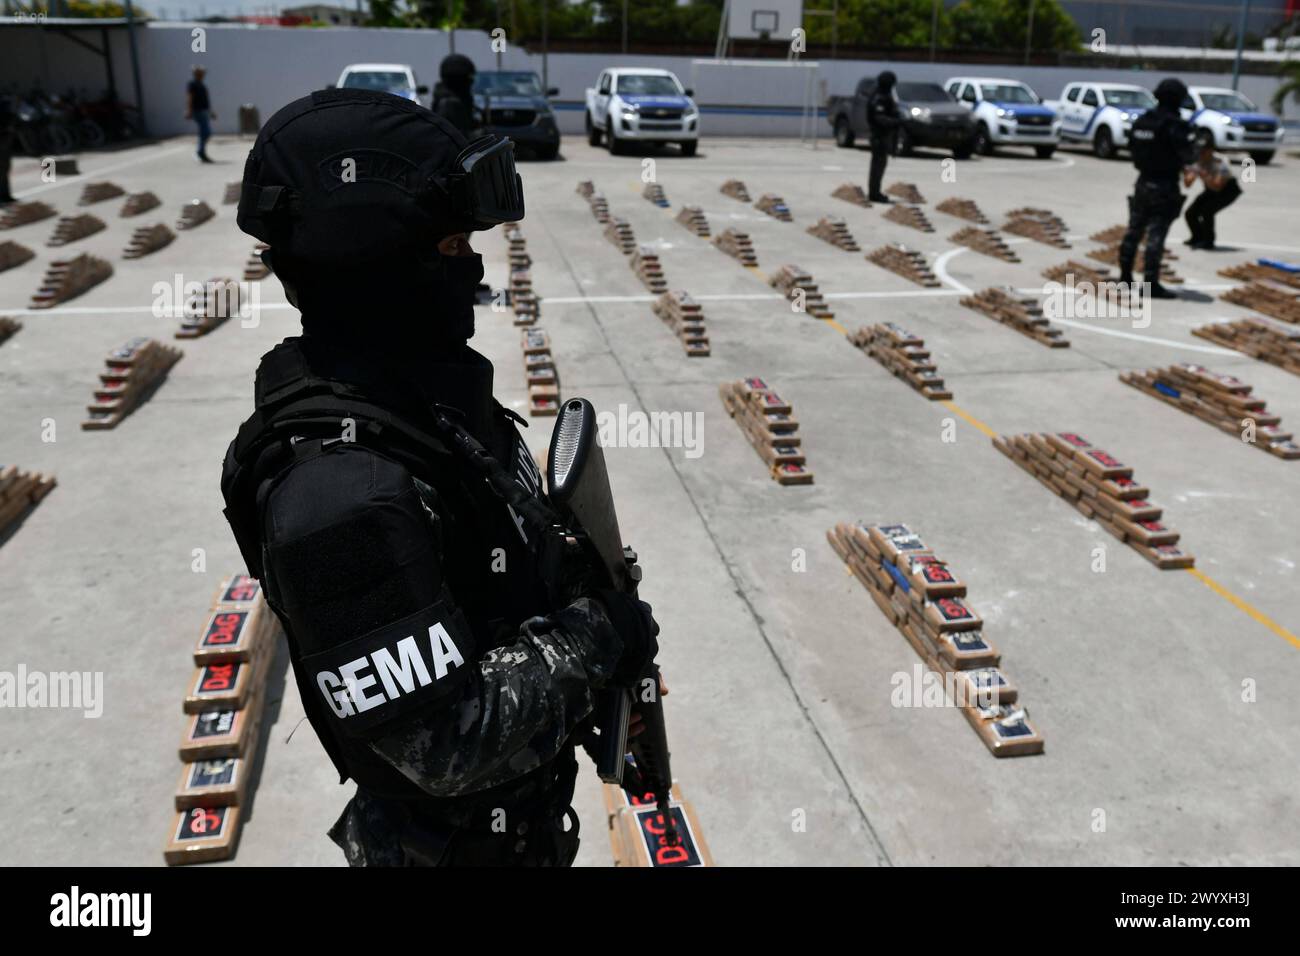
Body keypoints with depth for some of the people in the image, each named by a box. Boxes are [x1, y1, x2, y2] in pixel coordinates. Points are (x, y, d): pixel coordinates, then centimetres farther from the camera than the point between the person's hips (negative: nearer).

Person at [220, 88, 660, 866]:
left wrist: (586, 592, -2)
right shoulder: (342, 486, -35)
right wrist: (593, 637, -22)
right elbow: (446, 744, -31)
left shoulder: (422, 382, -6)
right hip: (459, 835, -7)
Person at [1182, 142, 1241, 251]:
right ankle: (1198, 238, 19)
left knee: (1206, 211, -28)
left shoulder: (1220, 163, -32)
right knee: (1190, 213, -6)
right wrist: (1185, 173, -35)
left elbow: (1217, 186, -41)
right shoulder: (1197, 162, -16)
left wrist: (1204, 175, -52)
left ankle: (1208, 241, -11)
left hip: (1228, 189, -6)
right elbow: (1188, 184, -15)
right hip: (1210, 190, 6)